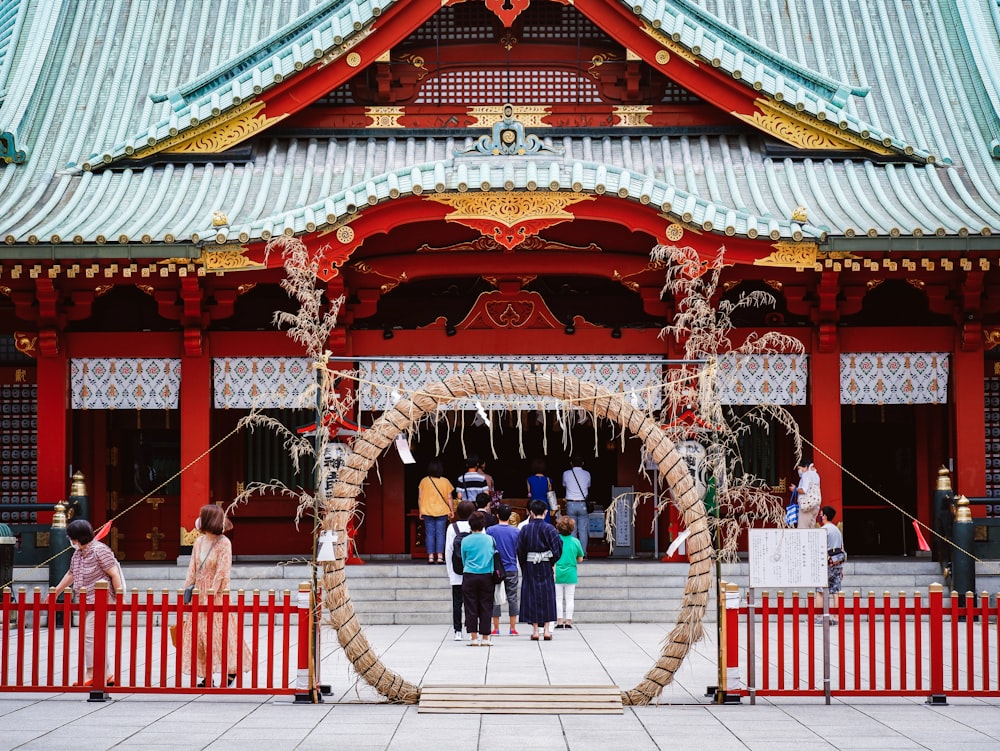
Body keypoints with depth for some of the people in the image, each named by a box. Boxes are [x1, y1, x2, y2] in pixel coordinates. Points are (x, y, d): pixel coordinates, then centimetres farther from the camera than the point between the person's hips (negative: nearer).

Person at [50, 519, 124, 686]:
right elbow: (71, 574, 27)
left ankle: (91, 675, -7)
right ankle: (107, 675, 14)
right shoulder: (77, 553, 14)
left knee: (90, 635, -12)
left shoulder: (99, 550, -13)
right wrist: (55, 593, 32)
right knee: (97, 638, 9)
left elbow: (114, 574, -14)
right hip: (87, 601, 9)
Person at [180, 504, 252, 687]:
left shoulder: (224, 543, -11)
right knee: (199, 634, 4)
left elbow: (222, 572, -14)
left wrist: (210, 595, -17)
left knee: (220, 633, -5)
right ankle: (206, 676, 8)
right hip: (199, 595, 7)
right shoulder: (199, 542, 9)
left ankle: (232, 673, 4)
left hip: (217, 596, -7)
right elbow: (192, 569, 10)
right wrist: (186, 590, 2)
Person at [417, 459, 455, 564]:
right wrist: (452, 510, 8)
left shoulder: (424, 481, -1)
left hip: (427, 512, 1)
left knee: (430, 534, 4)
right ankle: (440, 556, -3)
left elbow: (420, 498, 3)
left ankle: (430, 556, 0)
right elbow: (450, 498, -1)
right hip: (442, 512, -1)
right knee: (440, 534, 2)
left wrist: (420, 511, 11)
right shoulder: (445, 481, -3)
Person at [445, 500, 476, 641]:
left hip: (457, 573, 0)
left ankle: (458, 631, 6)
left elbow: (448, 551, 0)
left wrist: (450, 571, 7)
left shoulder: (452, 528, -2)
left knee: (457, 602, 7)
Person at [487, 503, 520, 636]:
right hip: (511, 569, 1)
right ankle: (513, 628, 5)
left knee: (495, 599, 6)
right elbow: (519, 551, 2)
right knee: (512, 598, 6)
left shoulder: (490, 530, -6)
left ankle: (496, 628, 6)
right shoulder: (515, 531, -3)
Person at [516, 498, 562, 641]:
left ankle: (535, 630, 3)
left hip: (529, 566, 1)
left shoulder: (525, 529, -3)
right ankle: (546, 629, 3)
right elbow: (557, 547, -9)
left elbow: (520, 550, -1)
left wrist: (524, 567, 9)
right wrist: (552, 561, 7)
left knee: (532, 596, 6)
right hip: (545, 566, -1)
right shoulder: (549, 529, -7)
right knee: (547, 595, 7)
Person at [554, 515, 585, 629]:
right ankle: (568, 621, 6)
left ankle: (559, 621, 4)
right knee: (570, 599, 7)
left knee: (558, 598, 6)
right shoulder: (575, 541, -4)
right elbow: (580, 559, 4)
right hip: (571, 573, 1)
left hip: (557, 573, -1)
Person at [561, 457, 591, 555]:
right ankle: (583, 553, 0)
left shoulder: (566, 474, 0)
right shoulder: (587, 474, 3)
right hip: (583, 504, 0)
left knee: (571, 530, 4)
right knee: (583, 530, 2)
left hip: (571, 504, 0)